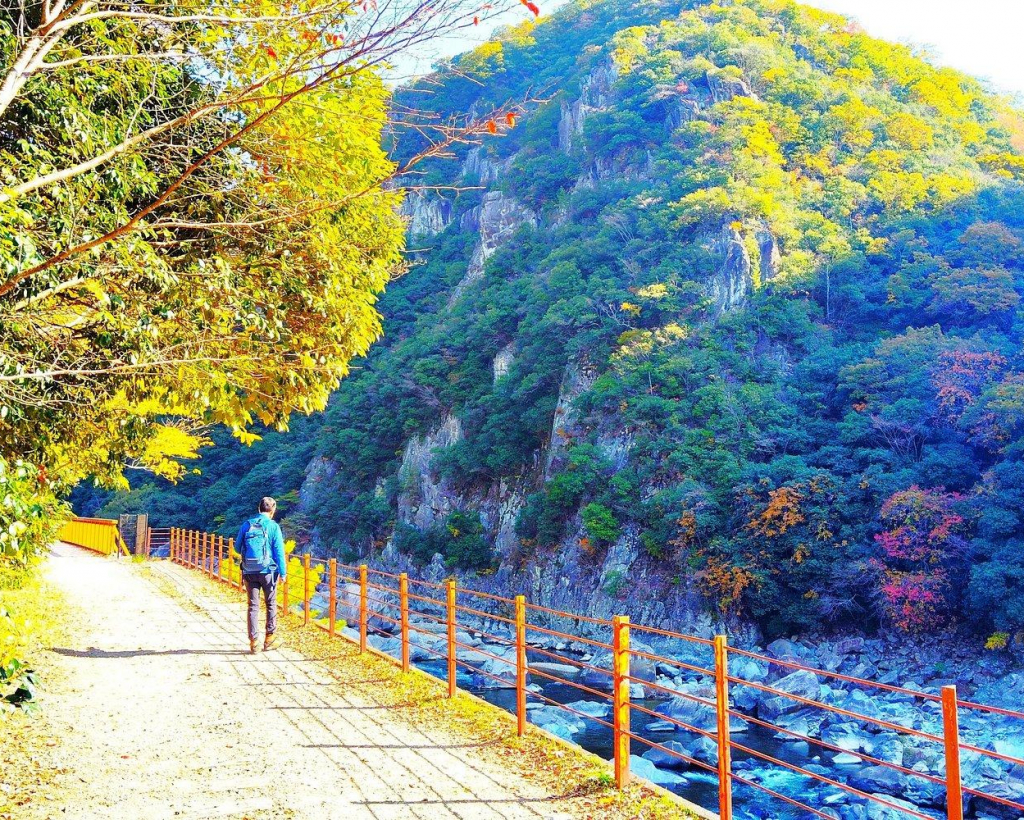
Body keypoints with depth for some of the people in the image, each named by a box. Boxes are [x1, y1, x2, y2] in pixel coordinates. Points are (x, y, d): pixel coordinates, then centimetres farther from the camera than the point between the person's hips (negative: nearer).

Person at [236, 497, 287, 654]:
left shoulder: (247, 525, 4)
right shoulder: (273, 526, -6)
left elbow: (237, 548, 12)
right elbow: (279, 551, -9)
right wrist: (283, 572, -4)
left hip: (249, 572, 3)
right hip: (267, 571, -3)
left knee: (253, 606, 7)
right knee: (271, 605, 12)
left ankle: (253, 641, 5)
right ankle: (269, 638, 15)